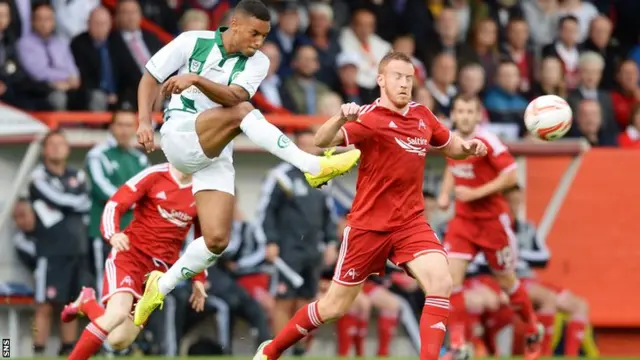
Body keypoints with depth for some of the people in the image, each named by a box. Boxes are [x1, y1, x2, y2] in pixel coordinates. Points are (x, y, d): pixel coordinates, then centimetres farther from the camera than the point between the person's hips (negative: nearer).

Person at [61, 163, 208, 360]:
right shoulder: (155, 175, -7)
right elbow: (114, 204, -9)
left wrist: (199, 279, 14)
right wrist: (113, 234, -28)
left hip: (161, 268, 4)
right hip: (131, 254, -4)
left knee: (118, 341, -5)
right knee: (118, 313, -31)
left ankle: (87, 303, 24)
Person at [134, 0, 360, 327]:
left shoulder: (257, 63, 2)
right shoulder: (192, 42, -3)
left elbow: (233, 96, -17)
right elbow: (150, 77, 5)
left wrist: (195, 79, -33)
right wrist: (145, 122, -8)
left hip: (215, 154, 4)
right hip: (179, 136, -4)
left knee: (217, 239, -9)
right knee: (241, 113, -30)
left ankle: (160, 287, 12)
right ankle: (314, 167, -40)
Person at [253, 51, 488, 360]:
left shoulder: (422, 116, 5)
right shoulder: (370, 118, -14)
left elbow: (450, 146, 24)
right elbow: (322, 141, -28)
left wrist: (468, 147, 0)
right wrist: (341, 118, -49)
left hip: (410, 223, 4)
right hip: (368, 226, -4)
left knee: (441, 282, -21)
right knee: (335, 306, 5)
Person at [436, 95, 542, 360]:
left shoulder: (488, 142, -17)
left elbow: (511, 177, -19)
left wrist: (476, 193, -23)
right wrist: (445, 193, 5)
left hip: (492, 220, -5)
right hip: (463, 220, 5)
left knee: (506, 281, 10)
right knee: (451, 278, -12)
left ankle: (533, 331, 36)